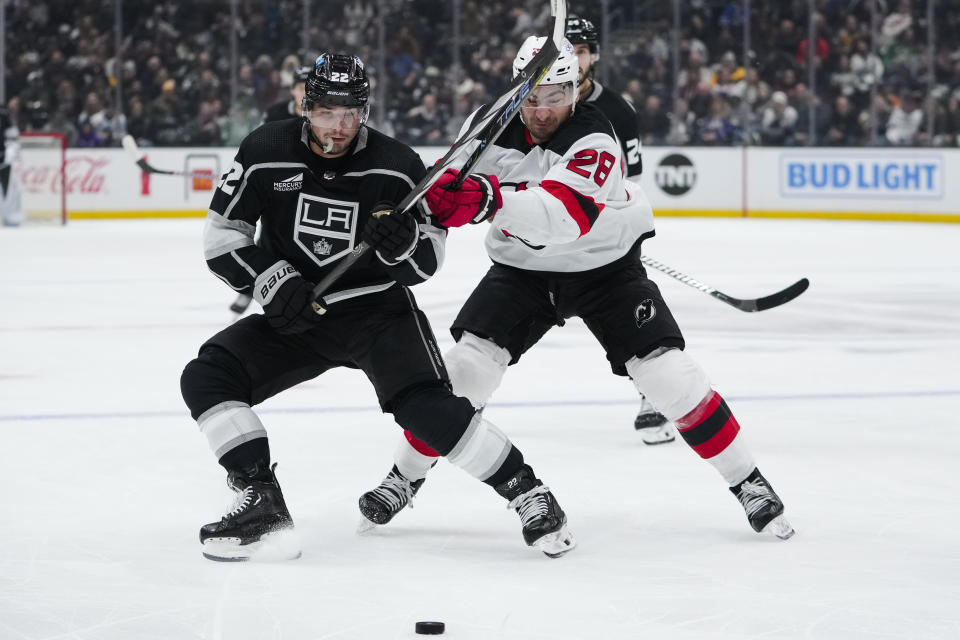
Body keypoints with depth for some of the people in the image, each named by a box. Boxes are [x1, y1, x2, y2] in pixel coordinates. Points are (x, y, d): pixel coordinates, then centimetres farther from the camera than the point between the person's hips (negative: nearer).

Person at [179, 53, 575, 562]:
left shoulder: (397, 167, -12)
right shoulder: (266, 153, -9)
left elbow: (426, 262, -5)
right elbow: (221, 233, -2)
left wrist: (403, 246, -29)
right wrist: (270, 280, -17)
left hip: (377, 308, -3)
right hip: (294, 315, 3)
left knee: (424, 405, -26)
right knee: (206, 377, -15)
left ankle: (526, 492, -11)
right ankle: (262, 506, -12)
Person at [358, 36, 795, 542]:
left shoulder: (594, 141, -29)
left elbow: (561, 215, -46)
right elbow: (452, 179, 4)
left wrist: (492, 200, -62)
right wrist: (438, 197, -21)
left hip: (606, 267, -3)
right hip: (521, 268, 3)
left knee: (666, 372, -13)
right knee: (468, 363, -13)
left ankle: (747, 481, 0)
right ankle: (405, 476, 4)